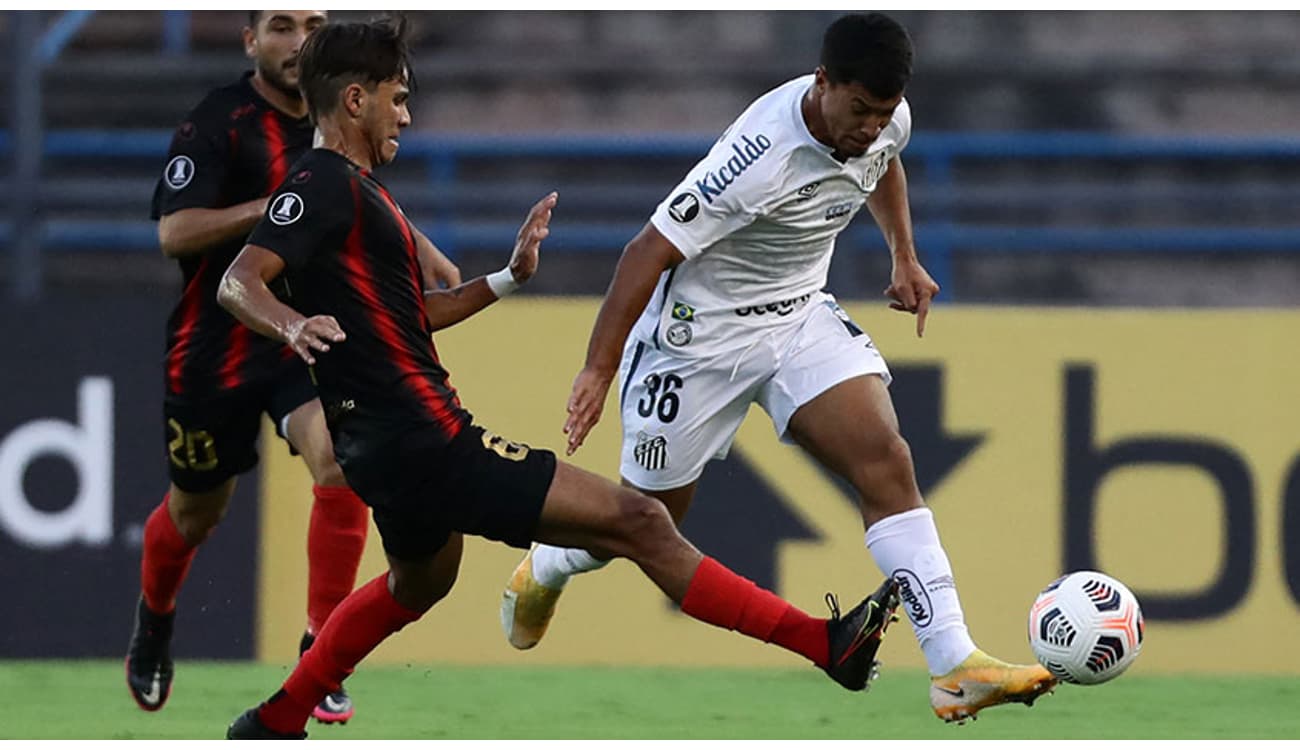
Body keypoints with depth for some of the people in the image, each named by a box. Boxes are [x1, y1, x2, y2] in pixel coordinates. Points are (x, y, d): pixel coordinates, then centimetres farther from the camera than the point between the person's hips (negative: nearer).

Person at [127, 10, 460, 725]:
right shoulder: (217, 124, -14)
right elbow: (174, 233, -24)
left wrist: (429, 259, 18)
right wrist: (275, 206, -31)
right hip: (216, 349, -3)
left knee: (338, 458, -25)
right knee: (195, 513, 12)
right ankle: (153, 621, 47)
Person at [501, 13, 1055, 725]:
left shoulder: (886, 120, -11)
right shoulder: (761, 156, -34)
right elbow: (647, 253, -28)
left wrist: (904, 257, 14)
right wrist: (596, 373, -28)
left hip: (802, 315, 6)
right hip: (700, 332, -6)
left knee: (885, 460, -16)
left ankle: (954, 666, -21)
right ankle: (541, 572, 45)